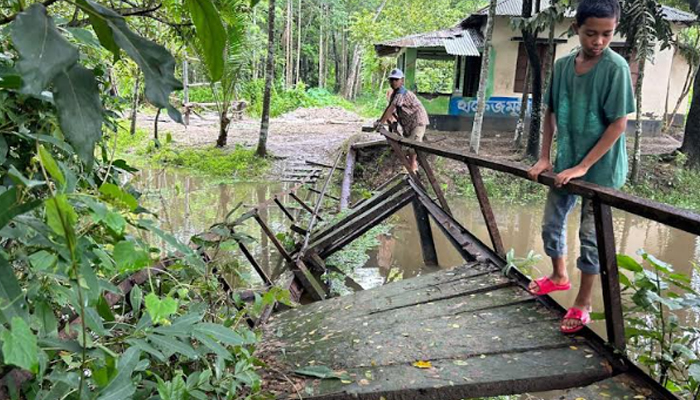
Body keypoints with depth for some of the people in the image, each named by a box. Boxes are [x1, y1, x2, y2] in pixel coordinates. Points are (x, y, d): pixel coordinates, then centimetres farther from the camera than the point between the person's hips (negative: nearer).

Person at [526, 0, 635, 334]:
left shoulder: (616, 68, -15)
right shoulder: (562, 66, 0)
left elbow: (618, 124, -16)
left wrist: (583, 167, -18)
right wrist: (544, 158, 3)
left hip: (601, 168, -5)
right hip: (565, 164, 6)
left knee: (591, 236, 5)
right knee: (551, 224, 16)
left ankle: (583, 303, 22)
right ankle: (559, 276, 42)